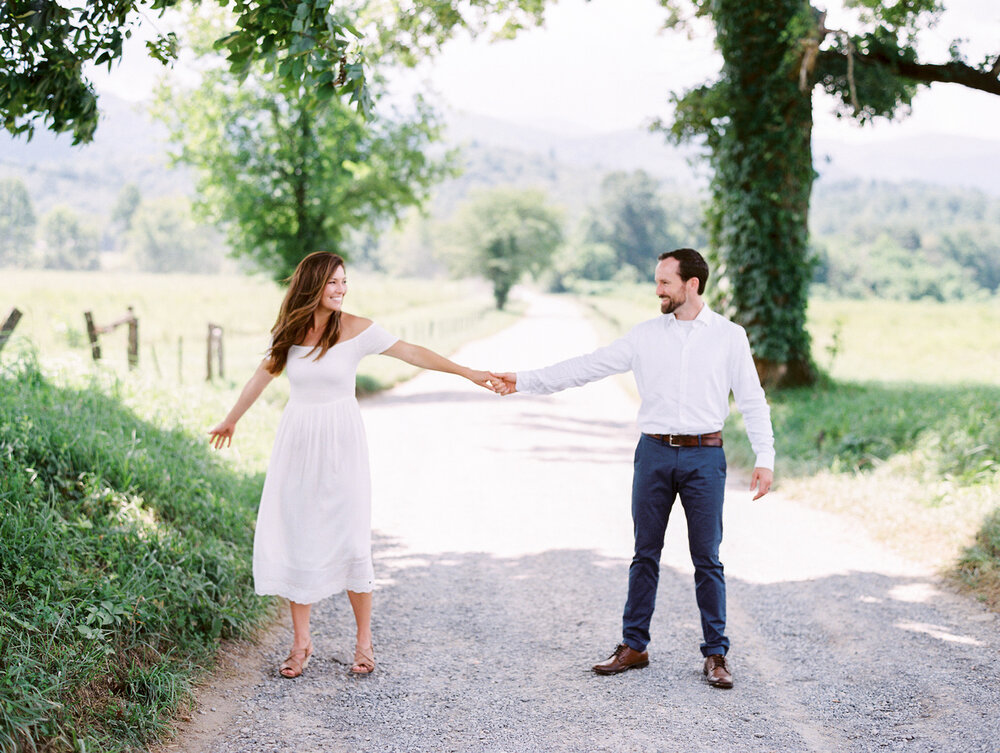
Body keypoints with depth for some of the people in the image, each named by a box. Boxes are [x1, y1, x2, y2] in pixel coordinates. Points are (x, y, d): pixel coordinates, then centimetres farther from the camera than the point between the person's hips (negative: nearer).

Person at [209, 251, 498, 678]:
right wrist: (231, 419, 31)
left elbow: (411, 353, -5)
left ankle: (364, 640, 12)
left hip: (341, 443, -3)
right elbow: (263, 376, 18)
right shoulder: (287, 332, 3)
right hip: (297, 443, 3)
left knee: (349, 541, -4)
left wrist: (467, 373, -11)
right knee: (294, 540, 2)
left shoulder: (355, 329, -5)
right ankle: (301, 642, 12)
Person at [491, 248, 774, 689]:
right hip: (655, 453, 2)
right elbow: (588, 367, 6)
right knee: (645, 554, 7)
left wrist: (765, 458, -6)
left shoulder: (729, 336, 2)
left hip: (704, 457, -2)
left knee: (707, 558, 0)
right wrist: (524, 382, 1)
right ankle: (634, 647, 17)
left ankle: (716, 654, 9)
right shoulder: (646, 335, 7)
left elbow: (752, 400, 3)